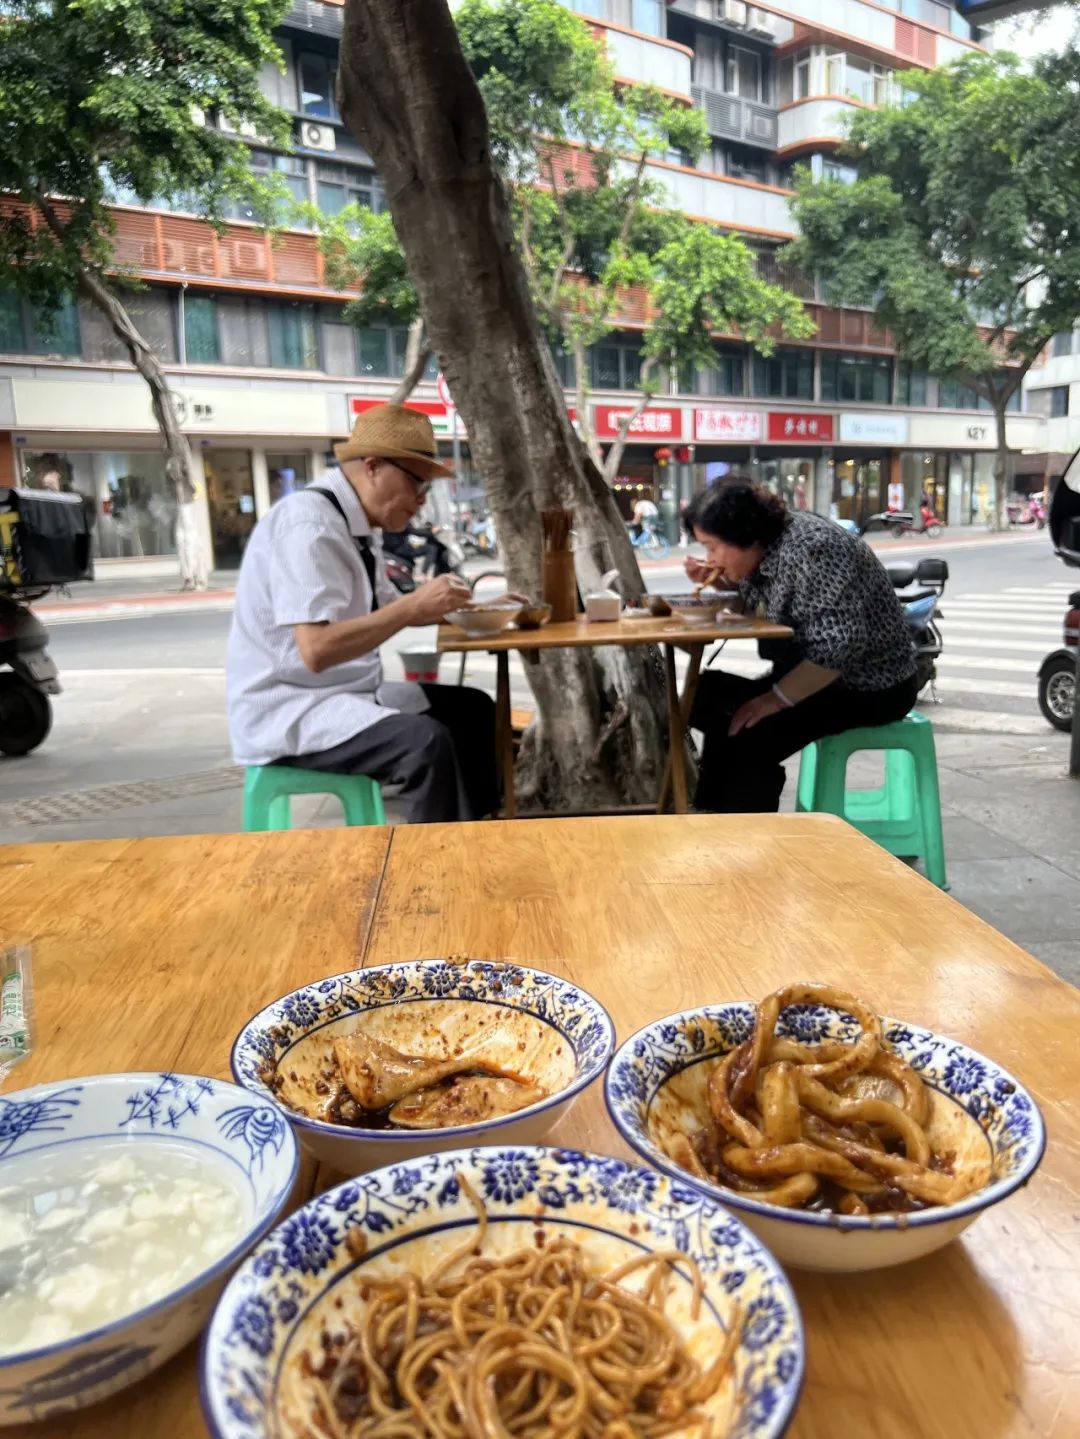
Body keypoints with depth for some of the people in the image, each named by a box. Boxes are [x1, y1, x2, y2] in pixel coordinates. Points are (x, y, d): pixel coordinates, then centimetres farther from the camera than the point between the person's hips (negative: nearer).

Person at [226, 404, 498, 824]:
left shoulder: (357, 523, 7)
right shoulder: (309, 524, -21)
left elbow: (387, 610, 20)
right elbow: (316, 650, -29)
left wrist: (441, 606, 3)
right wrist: (414, 606, -24)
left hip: (345, 693, 10)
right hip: (288, 711, -10)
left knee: (472, 708, 9)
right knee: (428, 740, -29)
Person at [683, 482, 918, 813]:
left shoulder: (811, 550, -26)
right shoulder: (768, 546, 1)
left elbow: (840, 644, -31)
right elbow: (756, 601, 20)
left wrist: (778, 698, -28)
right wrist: (718, 580, 1)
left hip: (871, 686, -10)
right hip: (808, 672, 10)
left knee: (753, 738, -26)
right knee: (712, 697, 2)